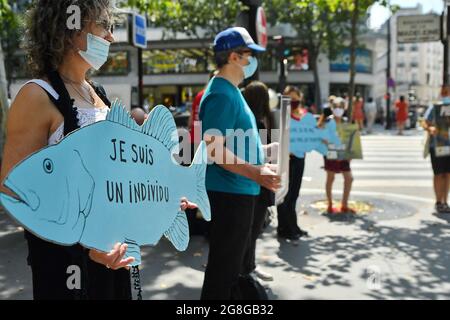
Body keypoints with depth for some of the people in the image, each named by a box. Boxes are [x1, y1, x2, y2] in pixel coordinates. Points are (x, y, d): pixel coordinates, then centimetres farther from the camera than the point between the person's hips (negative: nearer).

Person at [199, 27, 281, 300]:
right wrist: (255, 172, -32)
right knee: (223, 266, 1)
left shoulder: (231, 91, 15)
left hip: (240, 190, 11)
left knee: (232, 262, 23)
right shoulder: (221, 94, -17)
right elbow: (213, 149, -26)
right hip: (230, 191, -11)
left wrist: (263, 150, 21)